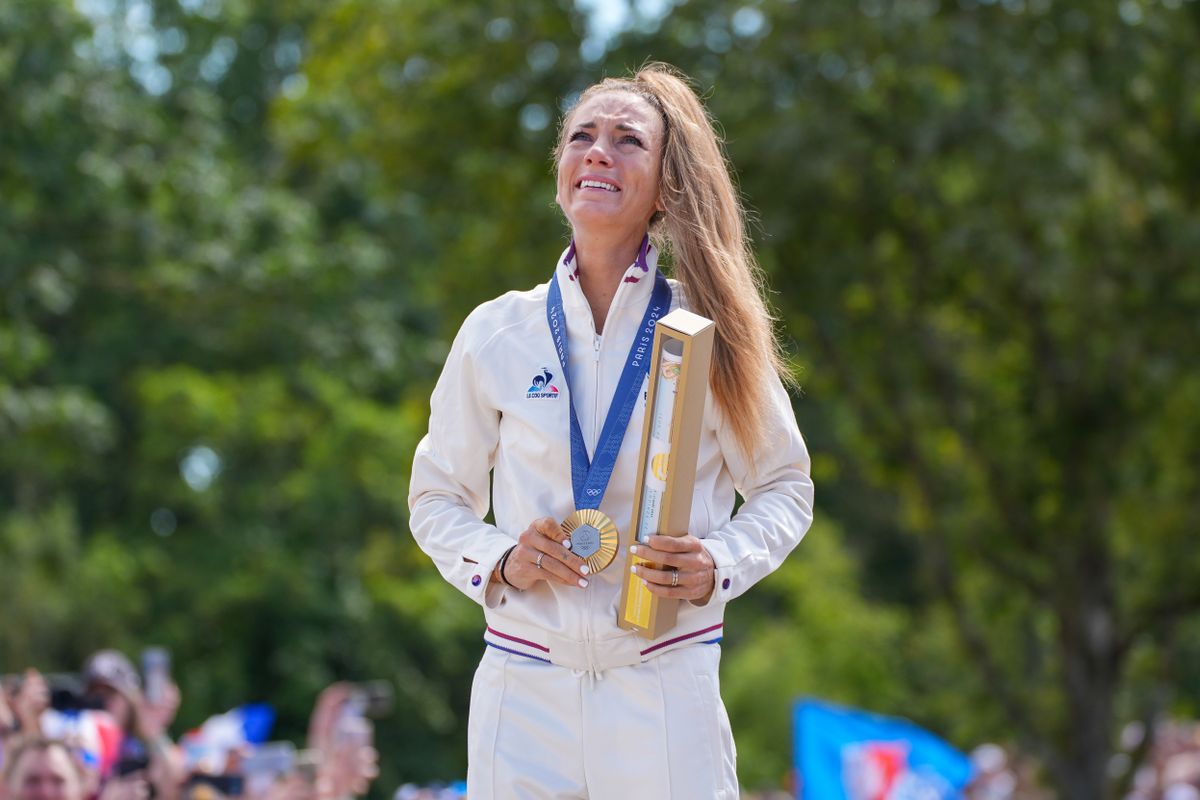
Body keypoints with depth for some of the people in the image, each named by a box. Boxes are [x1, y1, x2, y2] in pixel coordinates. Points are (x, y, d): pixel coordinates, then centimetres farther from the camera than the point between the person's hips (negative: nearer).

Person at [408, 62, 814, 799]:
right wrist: (498, 564, -7)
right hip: (525, 691, 1)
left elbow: (784, 488, 11)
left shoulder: (711, 336, 1)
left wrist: (721, 566, -8)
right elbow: (437, 498, 13)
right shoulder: (497, 335, 3)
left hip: (667, 688, -1)